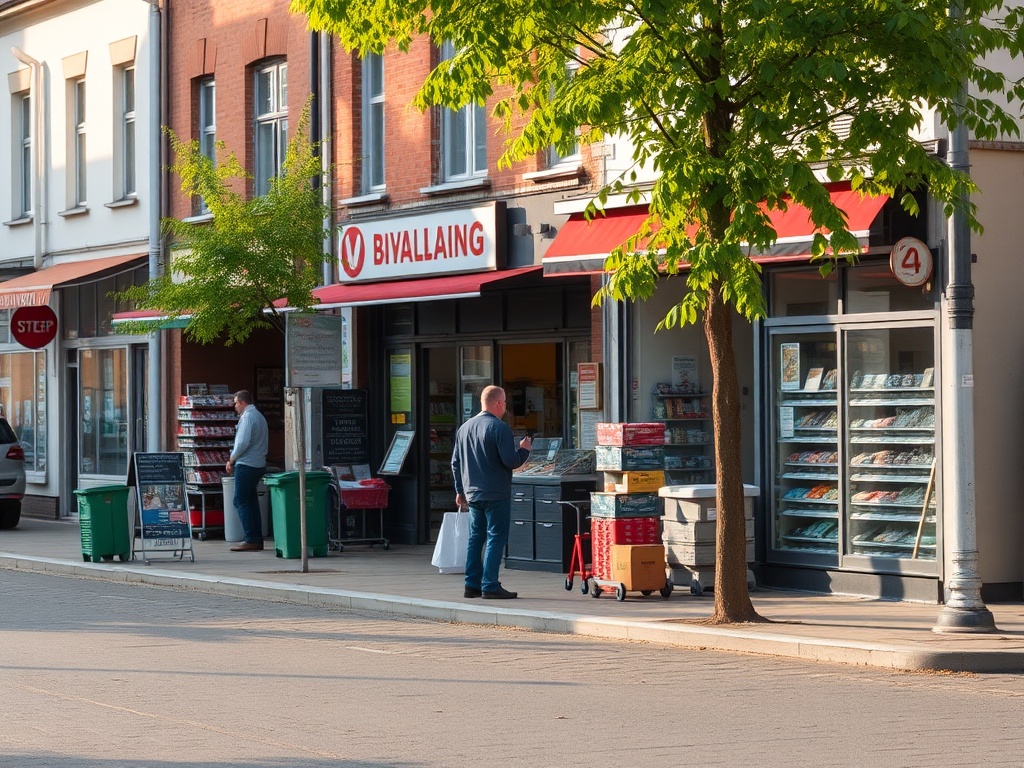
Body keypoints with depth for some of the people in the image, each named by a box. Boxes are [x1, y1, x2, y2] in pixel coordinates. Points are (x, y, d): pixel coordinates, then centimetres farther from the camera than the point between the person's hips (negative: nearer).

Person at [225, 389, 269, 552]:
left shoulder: (247, 417, -12)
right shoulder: (259, 416, 18)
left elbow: (242, 443, -21)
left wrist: (231, 460, -7)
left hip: (246, 465, -10)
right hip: (259, 464, 10)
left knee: (241, 502, -7)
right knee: (251, 501, 13)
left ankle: (251, 540, -12)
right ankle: (257, 540, 12)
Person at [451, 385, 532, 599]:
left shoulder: (464, 428, 10)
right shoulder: (499, 428, -13)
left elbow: (455, 463, 15)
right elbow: (510, 461, -17)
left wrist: (460, 491, 23)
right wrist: (524, 450, 2)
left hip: (472, 494, 7)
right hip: (496, 495, -7)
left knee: (475, 538, 13)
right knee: (496, 538, -4)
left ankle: (472, 585, 14)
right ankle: (490, 586, -7)